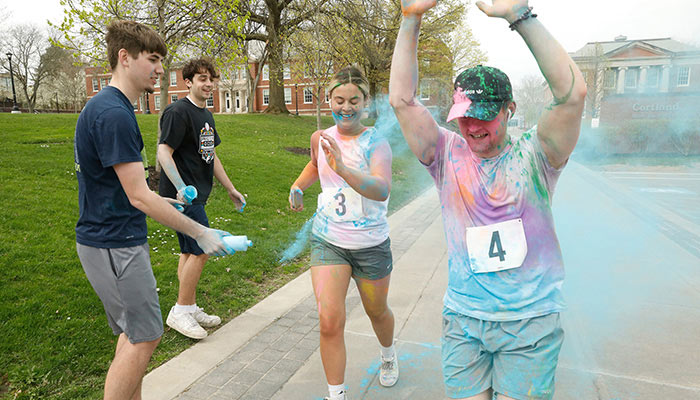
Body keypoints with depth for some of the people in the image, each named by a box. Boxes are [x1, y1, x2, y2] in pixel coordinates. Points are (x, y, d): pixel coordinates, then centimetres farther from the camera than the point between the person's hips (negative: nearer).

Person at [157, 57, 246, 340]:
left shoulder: (206, 116, 16)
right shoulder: (178, 112, -12)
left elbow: (211, 156, 22)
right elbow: (164, 152, -18)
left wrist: (230, 189, 21)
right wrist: (181, 187, -30)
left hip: (197, 194, 9)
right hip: (183, 195, -9)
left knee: (190, 252, 13)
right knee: (201, 250, -9)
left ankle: (190, 309, 23)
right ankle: (180, 311, 5)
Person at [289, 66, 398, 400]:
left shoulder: (375, 143, -15)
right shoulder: (321, 137, 0)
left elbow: (382, 190, -33)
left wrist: (343, 168, -46)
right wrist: (297, 187, 12)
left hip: (370, 245, -2)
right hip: (328, 242, 2)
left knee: (377, 312, 20)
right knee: (329, 321, -9)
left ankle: (388, 354, 54)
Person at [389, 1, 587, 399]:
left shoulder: (532, 157, -5)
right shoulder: (448, 155, 0)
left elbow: (572, 92, -20)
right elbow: (402, 99, -9)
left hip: (531, 321, -1)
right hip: (463, 319, 1)